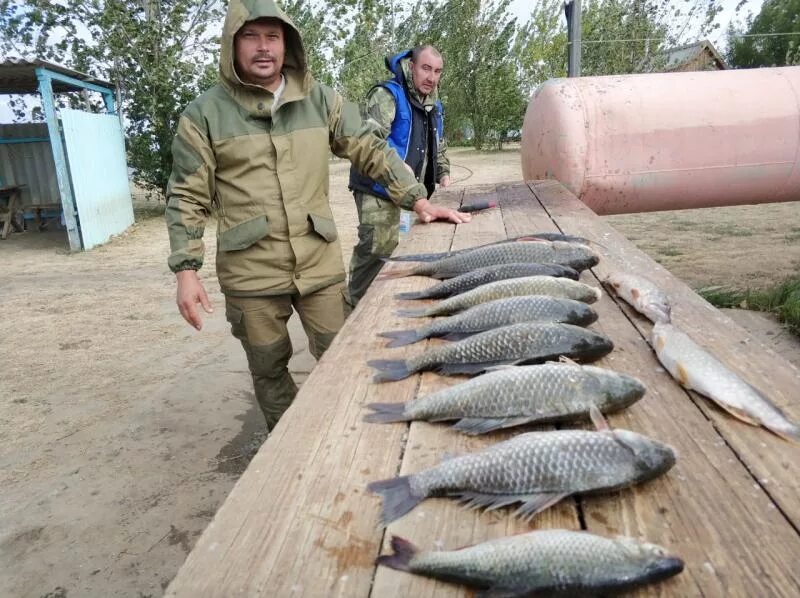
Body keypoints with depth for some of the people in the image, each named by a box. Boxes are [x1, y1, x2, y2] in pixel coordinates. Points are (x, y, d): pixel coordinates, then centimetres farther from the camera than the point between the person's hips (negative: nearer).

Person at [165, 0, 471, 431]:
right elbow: (187, 198, -2)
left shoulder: (320, 100, 5)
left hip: (320, 263, 2)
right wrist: (186, 270, -9)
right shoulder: (204, 114, -2)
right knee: (269, 370, 14)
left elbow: (372, 151, 7)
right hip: (251, 275, -1)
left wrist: (417, 200, -2)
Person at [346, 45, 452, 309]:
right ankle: (356, 305, 3)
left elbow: (438, 145, 30)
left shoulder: (433, 105, 15)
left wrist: (443, 173, 17)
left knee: (389, 247, 13)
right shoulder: (387, 95, -12)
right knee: (376, 248, -14)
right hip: (377, 188, -8)